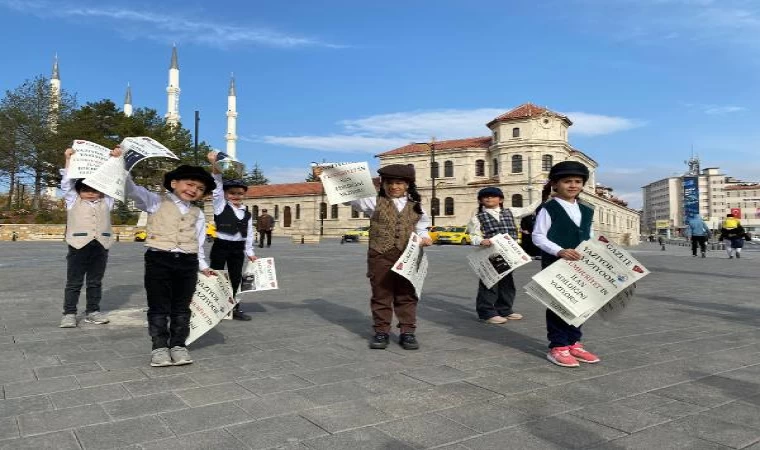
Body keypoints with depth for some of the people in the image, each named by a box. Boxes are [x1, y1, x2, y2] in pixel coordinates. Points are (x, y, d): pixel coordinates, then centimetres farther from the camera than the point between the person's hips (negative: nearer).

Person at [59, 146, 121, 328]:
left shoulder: (106, 202, 15)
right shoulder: (73, 201, 12)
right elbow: (67, 183, 3)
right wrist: (69, 160, -1)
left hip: (101, 246, 2)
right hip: (79, 245, -2)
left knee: (95, 282, 9)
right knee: (74, 282, 3)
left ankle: (92, 311, 17)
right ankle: (69, 313, 8)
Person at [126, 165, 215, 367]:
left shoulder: (197, 214, 15)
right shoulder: (156, 202, 3)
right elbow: (132, 189, -11)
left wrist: (203, 266, 13)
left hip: (187, 263, 3)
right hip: (159, 259, -3)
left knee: (181, 307, 9)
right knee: (158, 307, 3)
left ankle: (178, 345, 20)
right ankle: (159, 347, 14)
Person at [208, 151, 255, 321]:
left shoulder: (246, 213, 8)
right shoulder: (220, 205, -4)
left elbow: (249, 234, 12)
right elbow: (218, 184, -16)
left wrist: (249, 252, 10)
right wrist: (214, 164, -28)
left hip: (238, 248, 5)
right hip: (221, 245, -5)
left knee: (235, 278, 11)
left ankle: (233, 307, 23)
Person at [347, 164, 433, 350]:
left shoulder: (415, 206, 10)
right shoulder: (375, 202, 3)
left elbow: (420, 229, 17)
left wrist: (425, 237, -6)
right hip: (380, 257, -1)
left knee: (407, 296, 7)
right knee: (381, 295, 6)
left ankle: (407, 332, 18)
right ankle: (381, 331, 18)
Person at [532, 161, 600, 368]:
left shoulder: (586, 211, 14)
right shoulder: (548, 209, -7)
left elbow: (588, 238, 19)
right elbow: (538, 236, -12)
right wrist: (560, 251, -24)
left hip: (580, 265, 7)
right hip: (555, 265, -6)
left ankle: (573, 343, 24)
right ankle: (557, 347, 8)